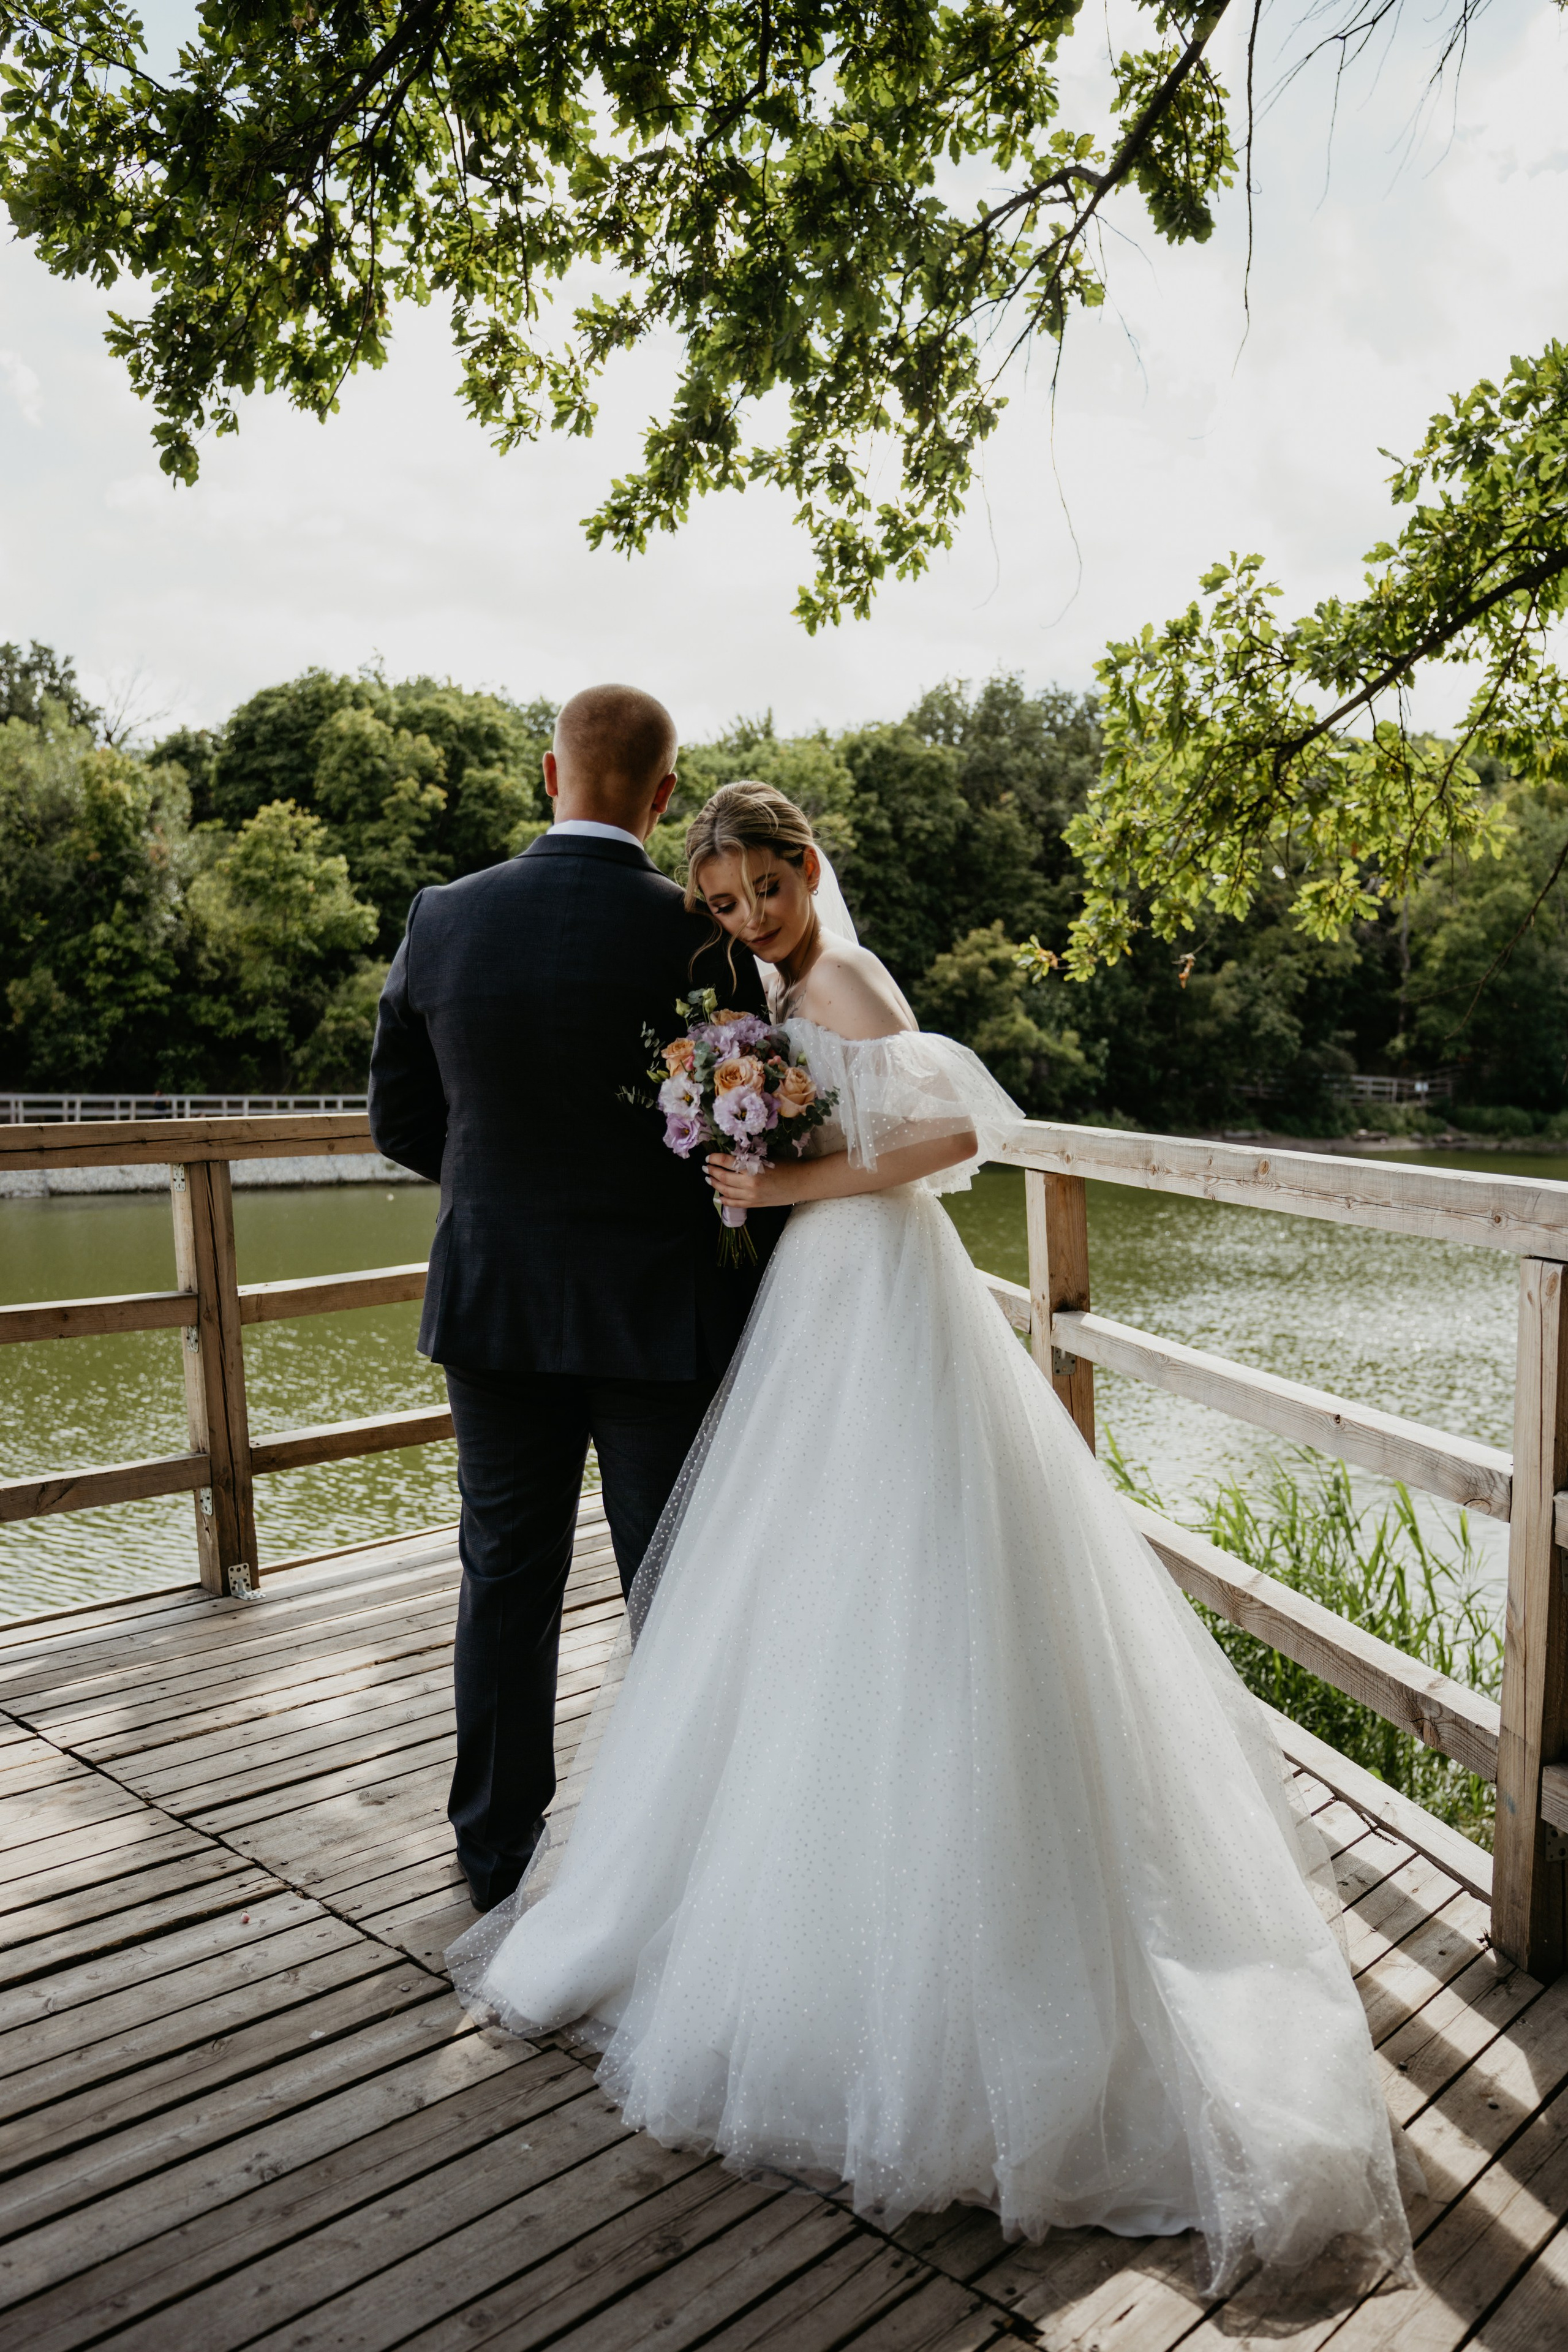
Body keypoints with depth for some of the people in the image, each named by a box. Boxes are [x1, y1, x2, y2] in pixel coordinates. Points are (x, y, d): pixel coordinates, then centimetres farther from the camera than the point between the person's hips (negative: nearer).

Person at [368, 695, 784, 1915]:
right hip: (663, 1313, -3)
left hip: (493, 1305, 3)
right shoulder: (700, 935, -13)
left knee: (508, 1578, 18)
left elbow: (401, 1123, 3)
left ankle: (497, 1845, 33)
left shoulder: (442, 918, -4)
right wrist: (757, 1312, 3)